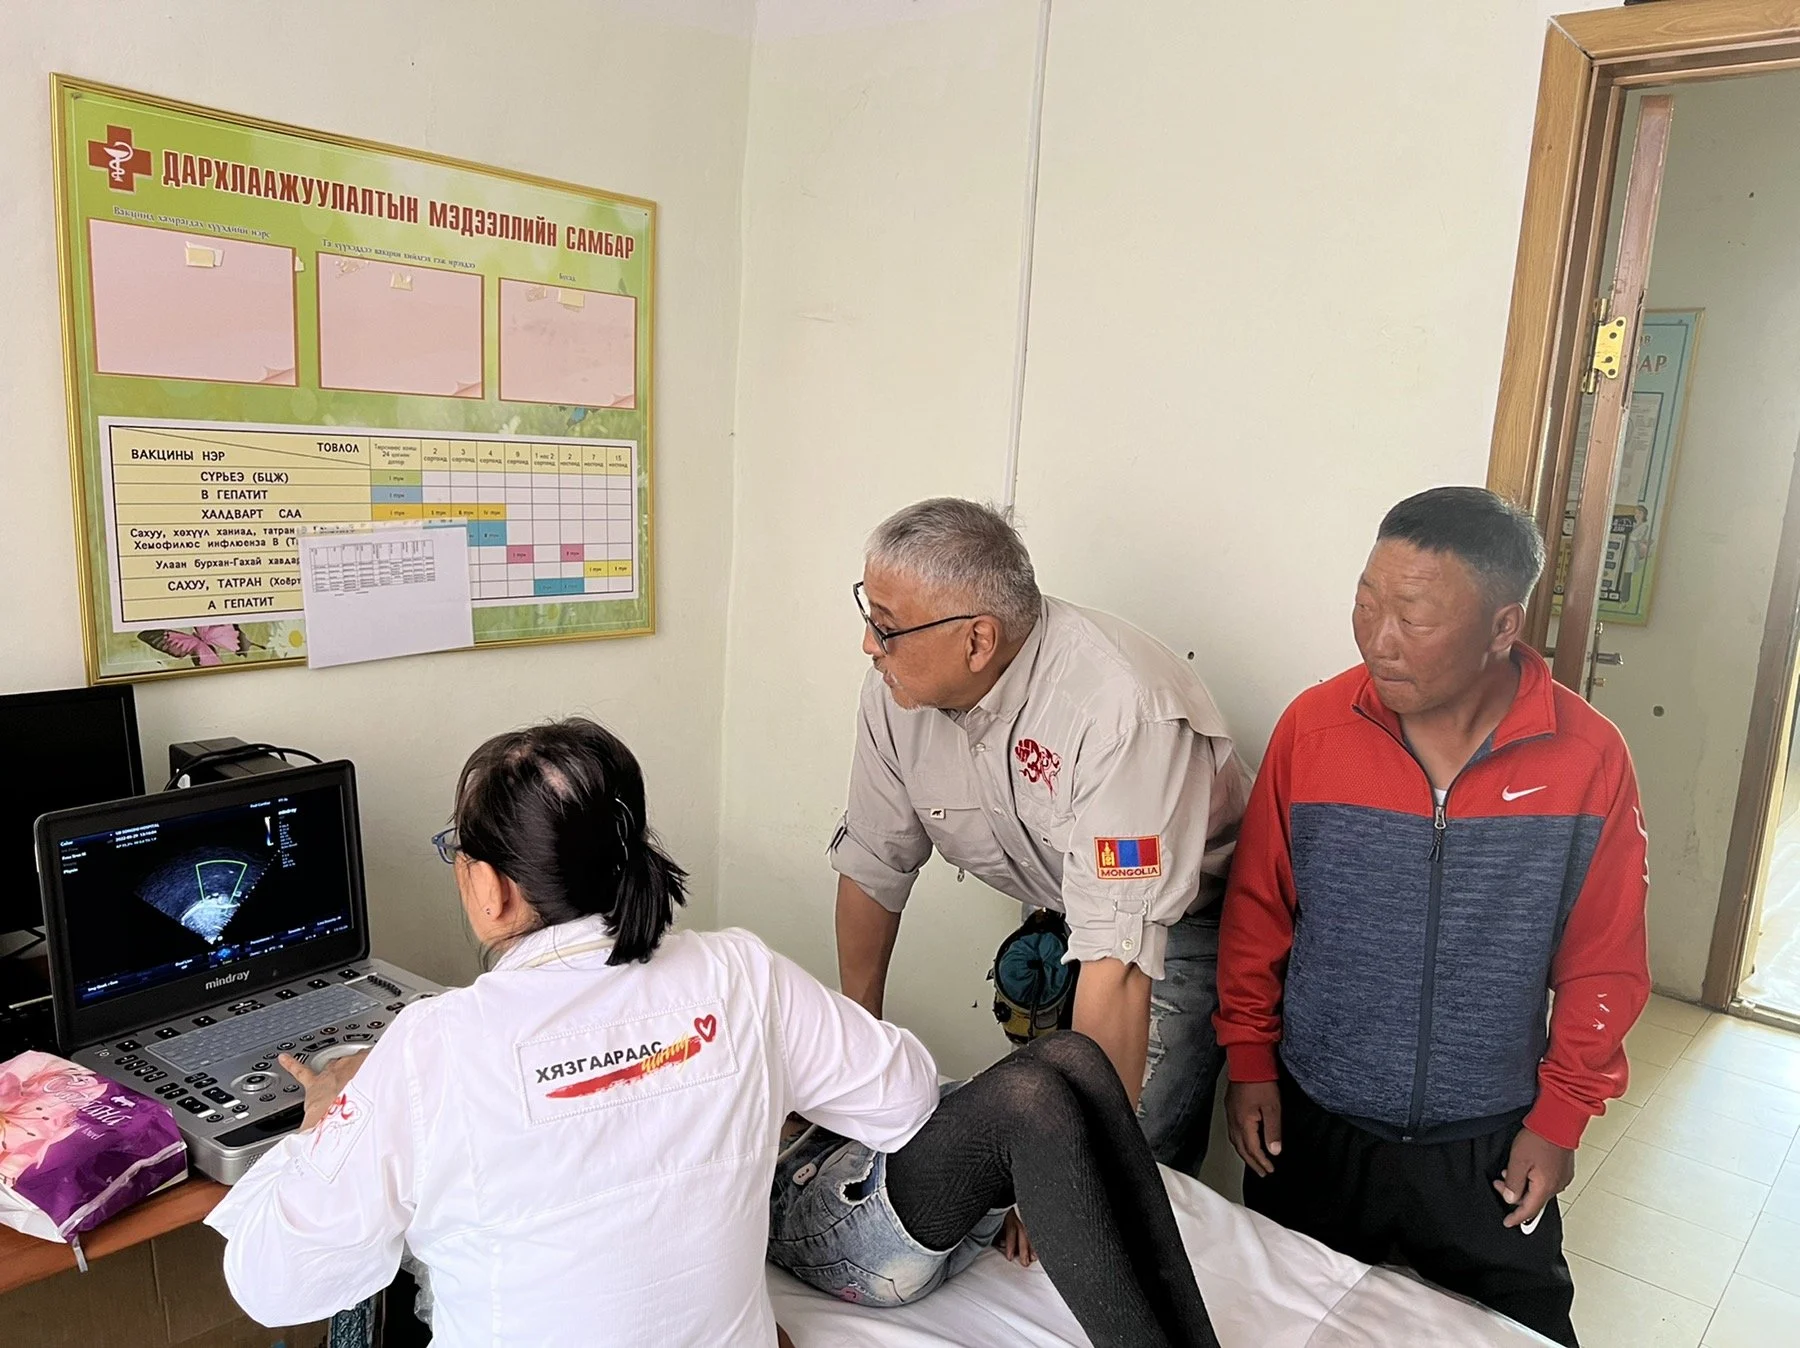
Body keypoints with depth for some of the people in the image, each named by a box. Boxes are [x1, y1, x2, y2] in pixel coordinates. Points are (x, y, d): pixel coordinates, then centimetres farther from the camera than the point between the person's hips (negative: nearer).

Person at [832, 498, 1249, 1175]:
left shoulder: (1120, 710, -37)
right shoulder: (897, 688, -16)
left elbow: (1119, 960, -38)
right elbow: (873, 865, -3)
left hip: (1185, 917, -5)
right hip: (1060, 914, 6)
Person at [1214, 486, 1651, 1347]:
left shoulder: (1589, 759, -13)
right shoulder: (1310, 728, -13)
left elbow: (1604, 962, -3)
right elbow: (1256, 911, -3)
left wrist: (1560, 1117, -1)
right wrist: (1249, 1059, 0)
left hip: (1489, 1148, 0)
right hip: (1310, 1127, 1)